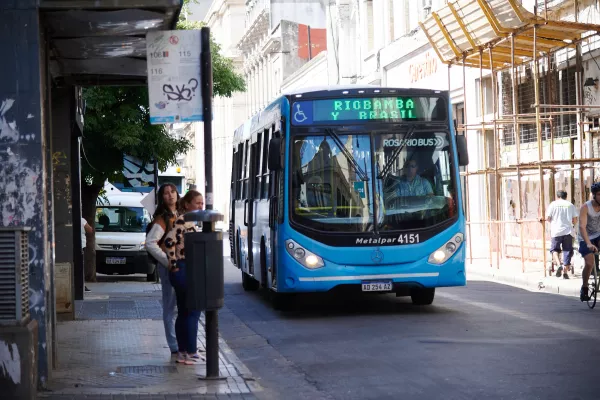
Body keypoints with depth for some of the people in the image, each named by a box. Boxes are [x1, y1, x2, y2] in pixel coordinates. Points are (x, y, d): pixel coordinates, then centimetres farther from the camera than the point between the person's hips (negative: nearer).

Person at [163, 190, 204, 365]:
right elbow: (169, 241, -26)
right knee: (192, 313, -5)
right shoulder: (183, 221, -15)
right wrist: (173, 264, -20)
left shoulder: (190, 222, 15)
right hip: (184, 271, -10)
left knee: (184, 313, 12)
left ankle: (183, 352, 17)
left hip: (190, 271, 10)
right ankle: (191, 353, -1)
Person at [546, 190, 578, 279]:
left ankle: (559, 265, -15)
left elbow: (547, 218, -1)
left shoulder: (553, 204, 2)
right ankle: (565, 271, 6)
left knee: (554, 249, 10)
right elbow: (575, 220, 8)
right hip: (568, 231, 1)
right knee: (567, 251, 7)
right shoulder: (570, 205, 8)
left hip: (556, 231, -1)